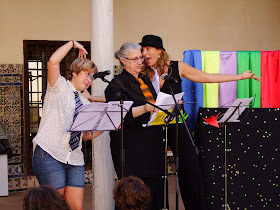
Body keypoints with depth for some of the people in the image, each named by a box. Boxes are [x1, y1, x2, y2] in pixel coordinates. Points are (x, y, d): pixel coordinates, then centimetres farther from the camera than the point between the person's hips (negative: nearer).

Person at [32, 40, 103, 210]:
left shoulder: (85, 103, 22)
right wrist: (73, 43, -1)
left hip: (75, 159, 6)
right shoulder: (60, 87, 5)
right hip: (50, 155, -6)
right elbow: (53, 61, -13)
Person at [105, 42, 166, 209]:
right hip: (131, 148, -7)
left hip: (152, 145, 7)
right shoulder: (117, 84, -3)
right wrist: (144, 109, -29)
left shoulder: (145, 81, 20)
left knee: (155, 188, 3)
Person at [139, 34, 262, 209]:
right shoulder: (144, 74, 2)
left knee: (190, 169, -3)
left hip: (175, 124, 0)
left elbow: (208, 77, 8)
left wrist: (240, 76, 9)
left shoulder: (177, 67, 2)